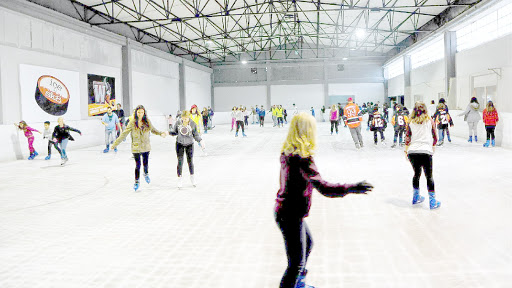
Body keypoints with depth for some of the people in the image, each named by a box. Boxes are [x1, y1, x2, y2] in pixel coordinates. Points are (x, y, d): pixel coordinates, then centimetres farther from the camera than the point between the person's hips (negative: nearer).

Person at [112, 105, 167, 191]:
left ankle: (146, 174, 44)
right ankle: (137, 182, 20)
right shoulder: (132, 123, -8)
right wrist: (115, 144, -9)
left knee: (145, 163, 10)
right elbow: (124, 134, -6)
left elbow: (153, 130, 14)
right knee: (138, 165, 1)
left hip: (146, 147, 2)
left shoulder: (147, 122, -1)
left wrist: (161, 133, -3)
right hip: (136, 148, -2)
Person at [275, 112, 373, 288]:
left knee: (307, 243, 30)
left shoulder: (287, 152, 3)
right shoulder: (303, 158, -26)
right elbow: (323, 187, -35)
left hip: (283, 210, 11)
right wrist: (352, 188, -33)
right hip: (291, 216, -10)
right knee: (296, 263, 0)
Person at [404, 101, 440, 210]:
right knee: (429, 176, 5)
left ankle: (416, 197, 32)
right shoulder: (430, 121, 7)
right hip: (426, 151, -2)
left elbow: (407, 138, 6)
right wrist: (433, 146, 29)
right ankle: (433, 202, 5)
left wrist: (406, 150, 17)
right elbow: (434, 137, 10)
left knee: (417, 174, 21)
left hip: (412, 152, 3)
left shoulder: (411, 122, 8)